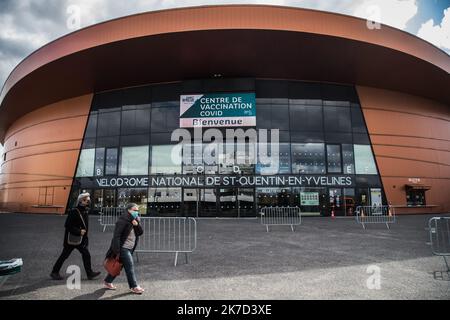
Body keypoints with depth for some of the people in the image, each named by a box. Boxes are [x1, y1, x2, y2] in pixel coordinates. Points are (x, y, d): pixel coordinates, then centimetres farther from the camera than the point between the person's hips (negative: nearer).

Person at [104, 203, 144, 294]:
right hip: (123, 248, -8)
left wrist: (137, 225, -14)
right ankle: (134, 287, 5)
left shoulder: (136, 220, 9)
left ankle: (107, 282, 33)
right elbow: (116, 236, -19)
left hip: (130, 248, 8)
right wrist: (117, 251, -21)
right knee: (130, 266, -6)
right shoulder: (122, 220, -17)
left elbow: (141, 232, 5)